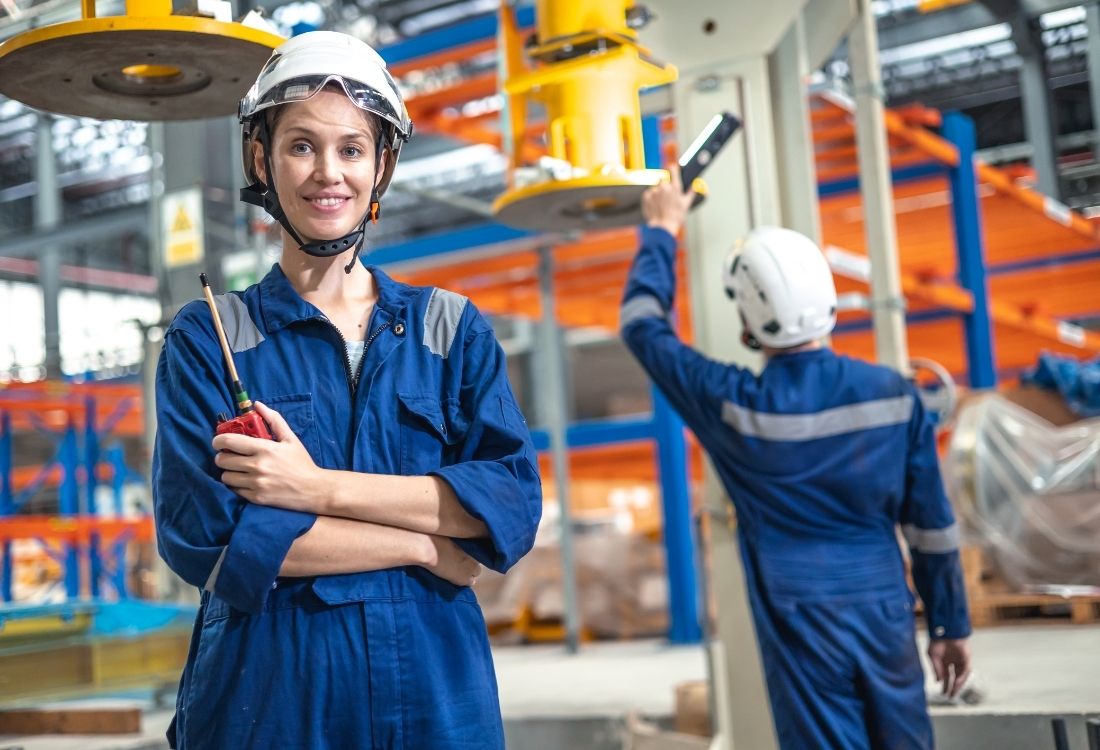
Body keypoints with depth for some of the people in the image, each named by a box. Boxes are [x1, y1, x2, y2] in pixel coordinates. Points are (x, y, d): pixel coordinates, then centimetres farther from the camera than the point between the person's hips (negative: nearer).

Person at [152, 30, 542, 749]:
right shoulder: (206, 338, 0)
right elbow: (199, 530, -12)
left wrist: (318, 488, -16)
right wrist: (426, 545, -12)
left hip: (436, 691, 2)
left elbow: (515, 502, -7)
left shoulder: (453, 328, 5)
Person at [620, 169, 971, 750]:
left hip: (802, 631, -3)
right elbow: (931, 524, 3)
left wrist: (661, 232, 17)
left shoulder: (737, 407, -11)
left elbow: (643, 325, 5)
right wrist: (950, 625, 15)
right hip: (886, 620, 3)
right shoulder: (894, 395, -4)